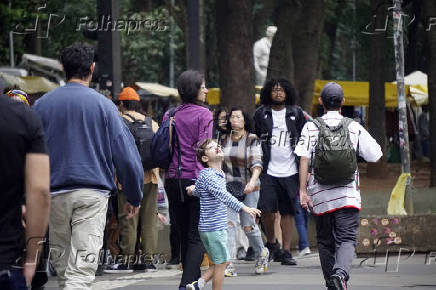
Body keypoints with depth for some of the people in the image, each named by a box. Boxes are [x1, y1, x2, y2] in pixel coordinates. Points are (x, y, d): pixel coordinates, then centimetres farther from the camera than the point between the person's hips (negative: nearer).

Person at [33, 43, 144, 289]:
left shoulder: (42, 105, 6)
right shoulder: (103, 105, -1)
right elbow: (126, 156, 0)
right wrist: (134, 197, 11)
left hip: (55, 194, 3)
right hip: (93, 193, -3)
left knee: (62, 266, 15)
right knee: (81, 270, -10)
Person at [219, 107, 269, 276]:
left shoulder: (252, 140, -3)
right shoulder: (224, 140, 9)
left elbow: (257, 164, -13)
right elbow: (219, 163, 19)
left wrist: (252, 181, -29)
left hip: (248, 187, -3)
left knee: (248, 225, -2)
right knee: (228, 222, -12)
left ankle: (261, 253, 27)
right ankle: (228, 264, -16)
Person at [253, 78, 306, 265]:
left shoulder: (296, 113, 7)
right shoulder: (261, 114, 5)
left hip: (289, 172, 1)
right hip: (268, 171, -1)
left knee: (287, 212, 3)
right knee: (267, 209, -14)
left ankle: (286, 252, 8)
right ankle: (271, 242, 10)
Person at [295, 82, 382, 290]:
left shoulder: (311, 127, -1)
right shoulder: (354, 127, -1)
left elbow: (304, 159, -8)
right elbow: (375, 155, 4)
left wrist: (303, 191, -7)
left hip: (320, 195, 1)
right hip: (348, 194, -1)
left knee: (325, 241, 13)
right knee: (346, 239, -4)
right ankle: (340, 273, -30)